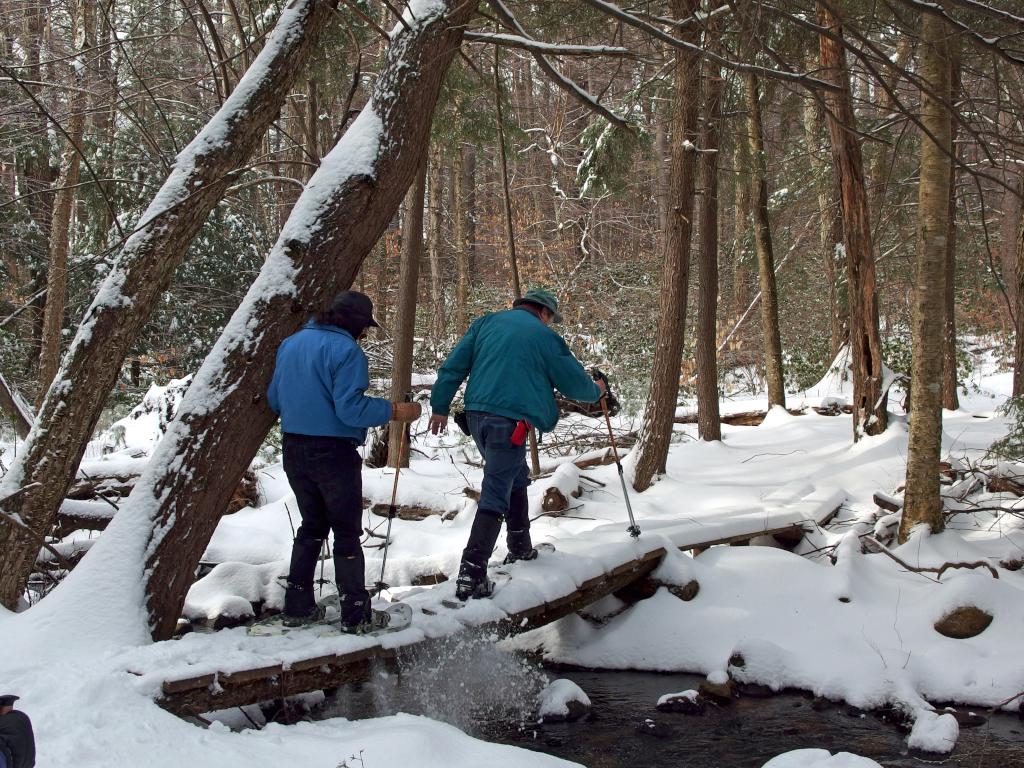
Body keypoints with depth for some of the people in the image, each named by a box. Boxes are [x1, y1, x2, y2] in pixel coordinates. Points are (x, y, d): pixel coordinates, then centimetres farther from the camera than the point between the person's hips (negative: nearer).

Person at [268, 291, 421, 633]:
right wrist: (393, 411, -13)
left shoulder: (291, 343, 9)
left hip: (294, 450, 7)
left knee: (312, 527, 19)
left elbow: (273, 399, 14)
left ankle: (297, 607, 20)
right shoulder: (346, 350, -15)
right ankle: (355, 614, 4)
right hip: (334, 452, -7)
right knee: (347, 533, 3)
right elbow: (350, 408, -22)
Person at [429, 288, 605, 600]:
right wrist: (597, 390, 29)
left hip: (477, 416, 6)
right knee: (495, 496, -7)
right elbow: (575, 384, 8)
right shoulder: (545, 337, 2)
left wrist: (440, 406, 14)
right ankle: (471, 575, -16)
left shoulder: (486, 324, 14)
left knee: (515, 478, 26)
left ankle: (520, 548, 37)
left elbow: (454, 365, 9)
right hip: (510, 421, -6)